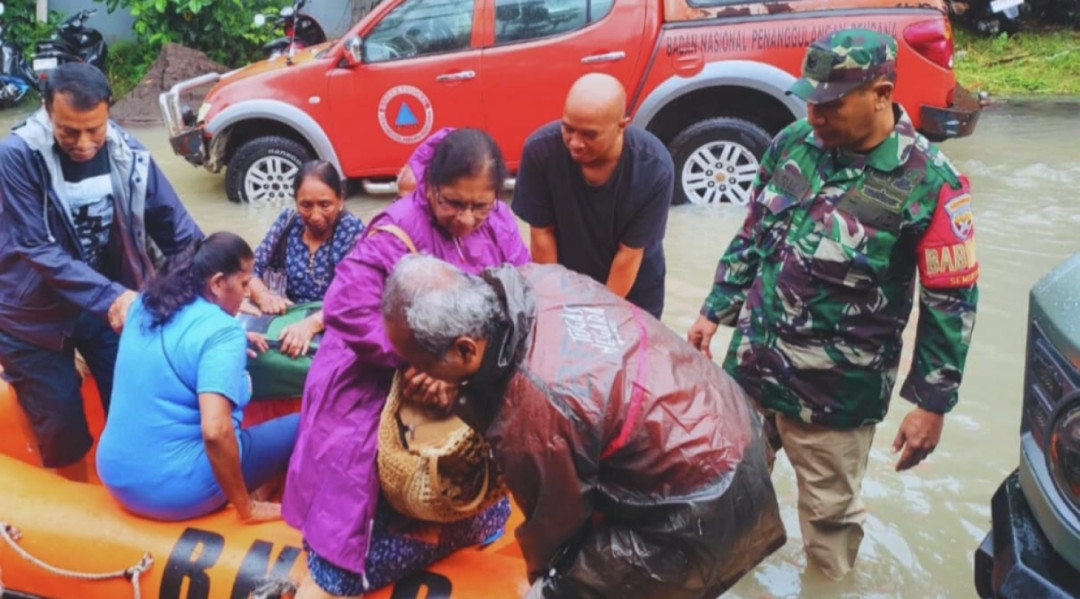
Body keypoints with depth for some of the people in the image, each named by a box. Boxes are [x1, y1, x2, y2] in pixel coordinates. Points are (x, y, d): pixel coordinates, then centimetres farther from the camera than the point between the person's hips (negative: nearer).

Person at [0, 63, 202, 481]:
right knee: (61, 427, 3)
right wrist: (110, 296, -37)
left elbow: (178, 230, -6)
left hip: (112, 306, 3)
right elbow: (38, 249, -25)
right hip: (35, 317, -2)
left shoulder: (128, 154, -11)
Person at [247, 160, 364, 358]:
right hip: (285, 324, 4)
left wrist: (312, 323, -36)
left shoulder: (352, 231, -9)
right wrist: (263, 295, -15)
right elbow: (251, 270, 7)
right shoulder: (288, 221, 4)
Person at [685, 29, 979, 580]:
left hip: (835, 388, -5)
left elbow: (951, 301, -10)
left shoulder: (928, 182, -16)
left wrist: (932, 403, -9)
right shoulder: (792, 143, -2)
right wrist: (714, 312, 11)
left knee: (829, 509, 12)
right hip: (750, 360, 5)